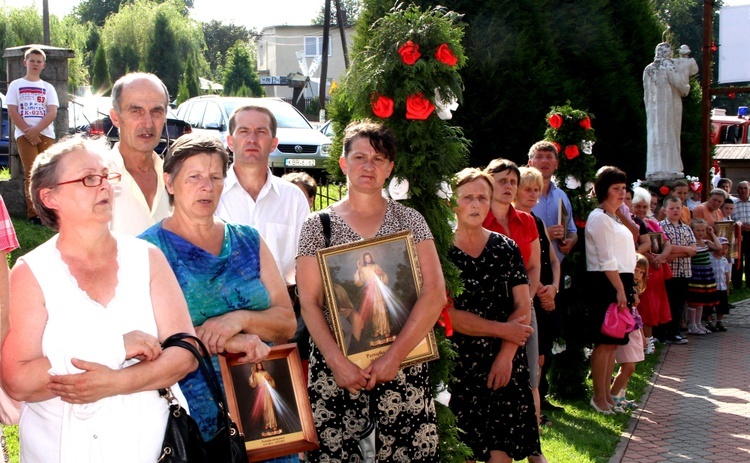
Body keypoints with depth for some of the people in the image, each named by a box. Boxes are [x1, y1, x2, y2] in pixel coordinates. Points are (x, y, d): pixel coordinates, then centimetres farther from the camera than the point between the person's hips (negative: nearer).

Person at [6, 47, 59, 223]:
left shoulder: (48, 88, 13)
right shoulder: (16, 85, 9)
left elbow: (52, 113, 1)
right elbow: (12, 111, 1)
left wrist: (36, 130, -13)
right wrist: (28, 131, -10)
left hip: (45, 134, 2)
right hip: (24, 134, -2)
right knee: (31, 173, -7)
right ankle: (33, 212, -8)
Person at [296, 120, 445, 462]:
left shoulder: (409, 221, 7)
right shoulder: (317, 225, 6)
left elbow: (435, 293, -3)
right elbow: (308, 302, 1)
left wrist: (394, 356, -11)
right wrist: (337, 362, -12)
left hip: (403, 365, 0)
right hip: (335, 367, 0)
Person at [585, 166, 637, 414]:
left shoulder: (613, 218, 19)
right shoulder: (599, 218, -10)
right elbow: (606, 259, -17)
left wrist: (626, 288, 14)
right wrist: (619, 289, -19)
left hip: (620, 282, 10)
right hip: (607, 284, -9)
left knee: (613, 342, 11)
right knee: (605, 342, -6)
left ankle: (606, 394, 18)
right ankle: (599, 397, 2)